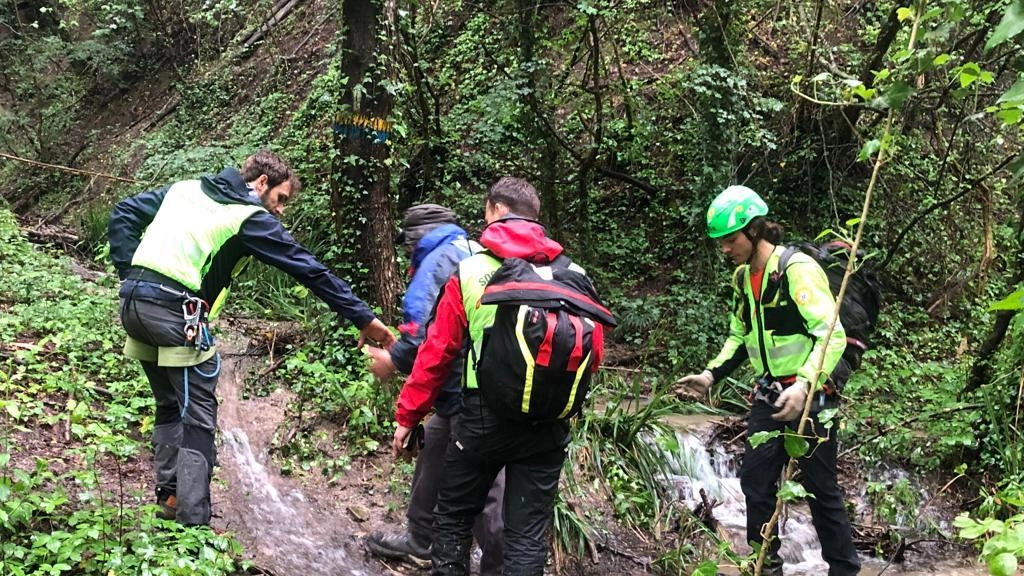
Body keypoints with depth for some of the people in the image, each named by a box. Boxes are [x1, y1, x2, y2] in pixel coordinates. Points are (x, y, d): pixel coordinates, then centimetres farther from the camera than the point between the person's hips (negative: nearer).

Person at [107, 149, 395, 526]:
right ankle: (193, 521, -3)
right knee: (198, 416, 0)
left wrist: (129, 273, 14)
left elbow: (124, 214, 18)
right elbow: (309, 269, -1)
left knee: (170, 404, 22)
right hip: (175, 311, -7)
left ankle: (169, 496, 28)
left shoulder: (185, 189, 19)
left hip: (133, 300, 7)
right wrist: (365, 319, 0)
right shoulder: (251, 218, 0)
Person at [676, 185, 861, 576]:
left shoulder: (797, 268, -18)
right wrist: (711, 375, 6)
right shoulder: (742, 277, 8)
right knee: (755, 481, 8)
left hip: (809, 394, -8)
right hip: (768, 394, 8)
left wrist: (804, 385, -35)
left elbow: (833, 335, -23)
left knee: (820, 488, 1)